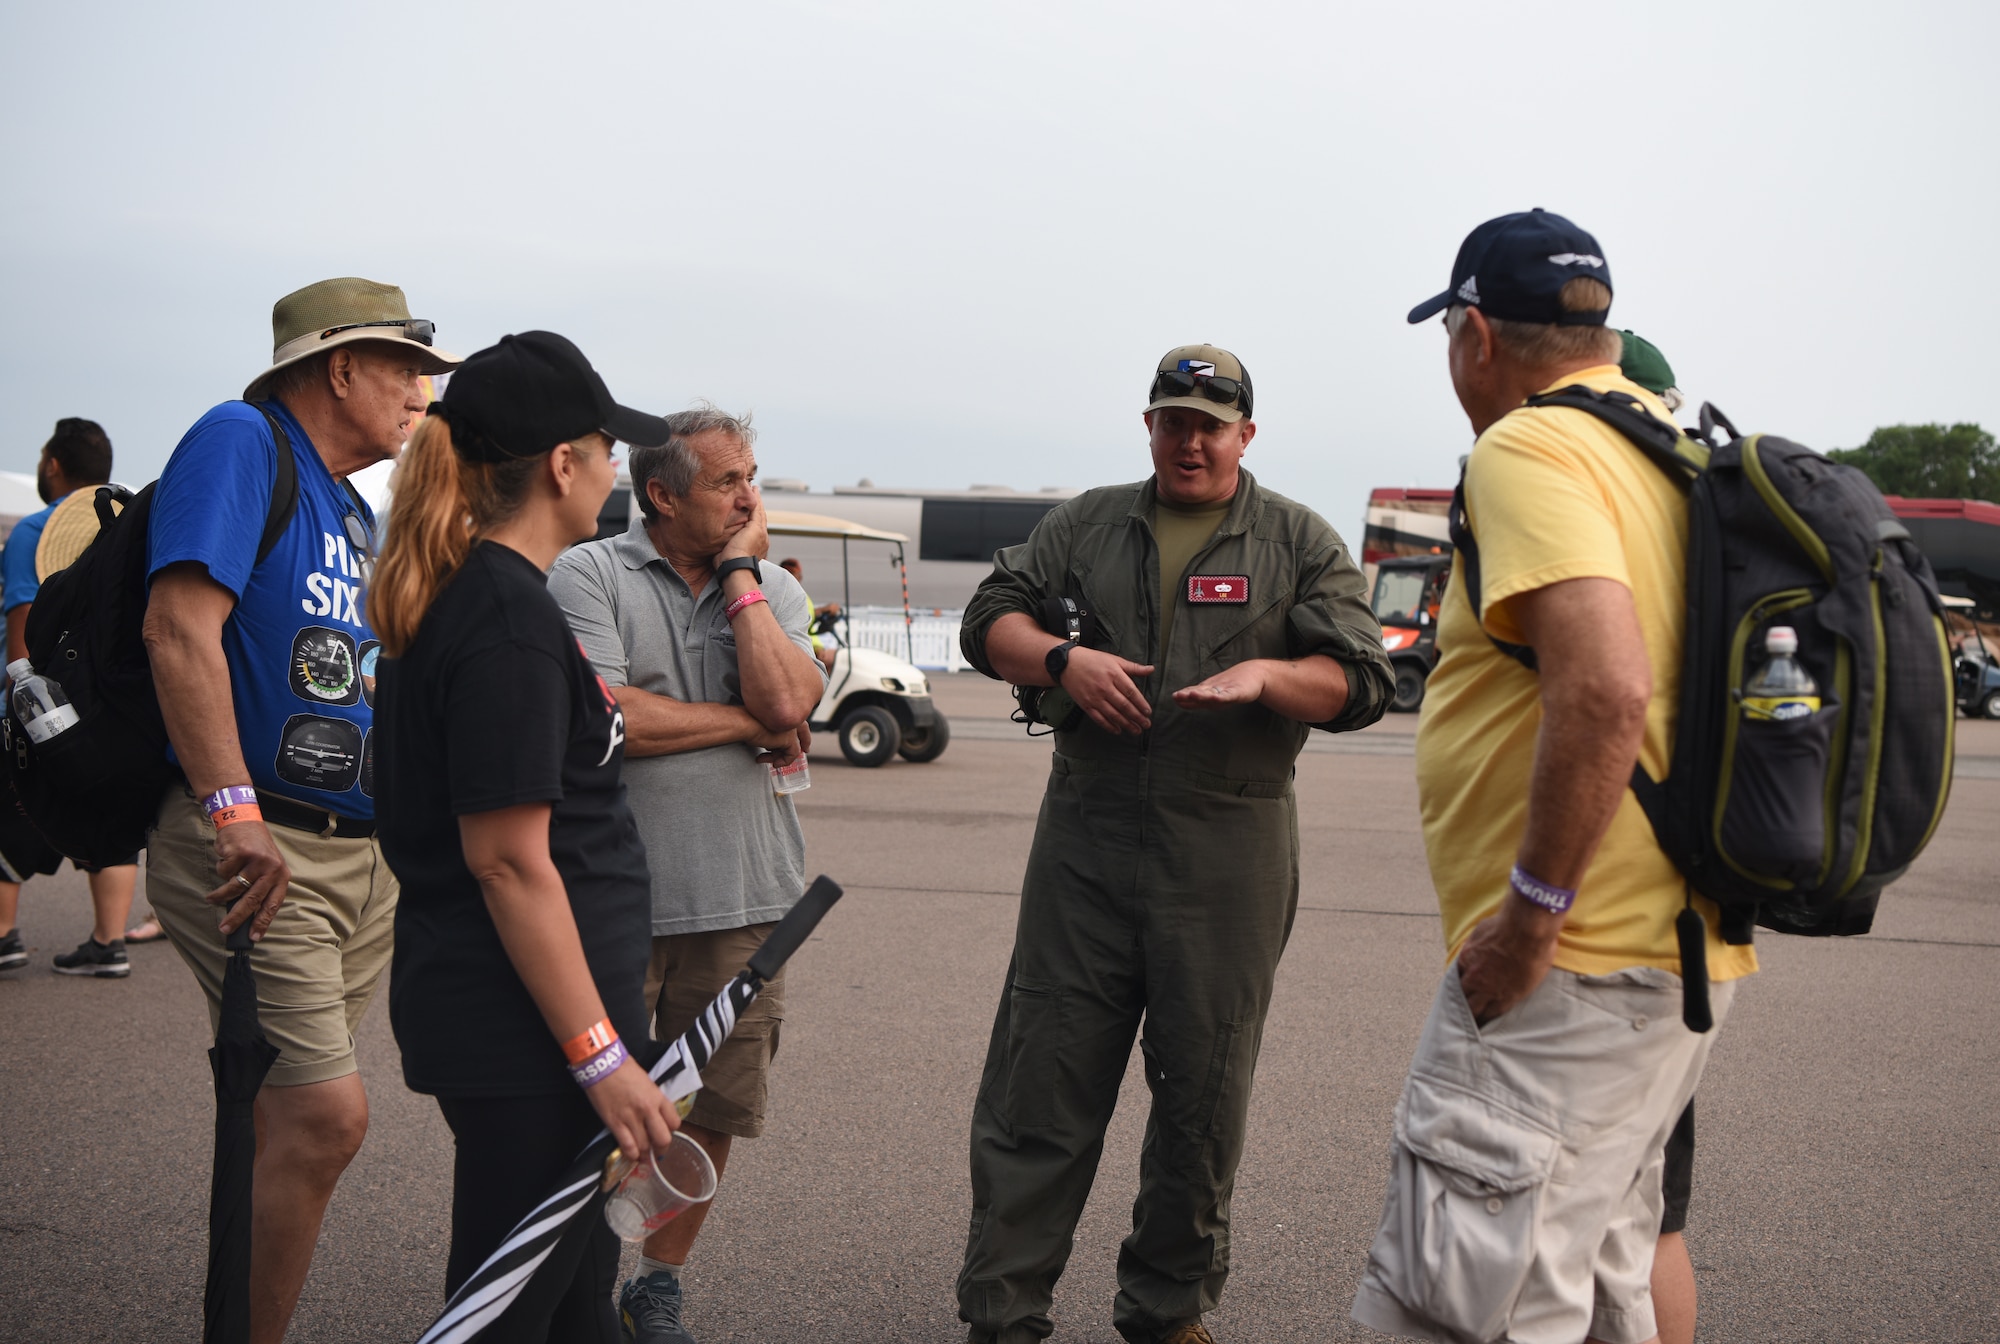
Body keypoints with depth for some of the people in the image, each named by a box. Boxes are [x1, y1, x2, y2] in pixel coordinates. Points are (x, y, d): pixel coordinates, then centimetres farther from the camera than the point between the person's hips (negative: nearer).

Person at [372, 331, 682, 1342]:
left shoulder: (457, 594, 10)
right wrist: (601, 1057, -20)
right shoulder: (511, 618, -20)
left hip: (487, 1017, 10)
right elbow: (508, 861, -23)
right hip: (527, 1032, -10)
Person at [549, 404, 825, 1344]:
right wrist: (748, 725, -8)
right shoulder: (588, 576, -4)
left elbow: (787, 701, -9)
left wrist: (738, 571, -5)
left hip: (743, 897, 4)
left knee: (714, 1108, 12)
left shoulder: (773, 588, 9)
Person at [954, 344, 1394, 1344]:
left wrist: (1267, 675, -17)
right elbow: (989, 620, 11)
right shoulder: (1086, 525, 14)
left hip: (1229, 851, -1)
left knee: (1203, 1090, 7)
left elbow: (1362, 682, 2)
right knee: (1041, 1079, 1)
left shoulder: (1300, 542, 8)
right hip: (1086, 837, 1)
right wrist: (1061, 659, -8)